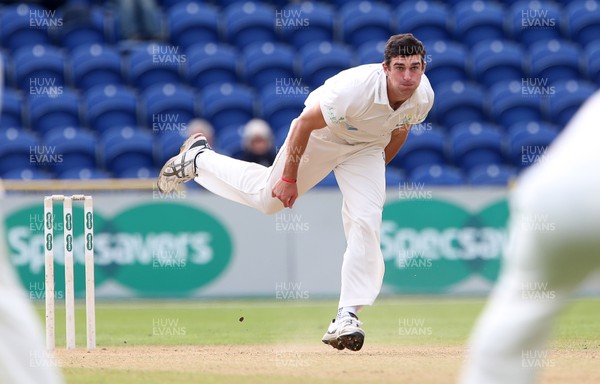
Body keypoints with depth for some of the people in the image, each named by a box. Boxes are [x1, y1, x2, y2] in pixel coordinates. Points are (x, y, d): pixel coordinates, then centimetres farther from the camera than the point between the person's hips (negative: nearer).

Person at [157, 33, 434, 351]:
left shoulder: (423, 96, -22)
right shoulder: (354, 89, -41)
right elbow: (304, 123, -27)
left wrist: (375, 174, 12)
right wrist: (290, 178, -18)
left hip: (366, 149, 4)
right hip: (320, 135, -3)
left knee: (366, 222, -16)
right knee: (269, 197, 16)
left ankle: (347, 315, -16)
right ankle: (199, 159, 41)